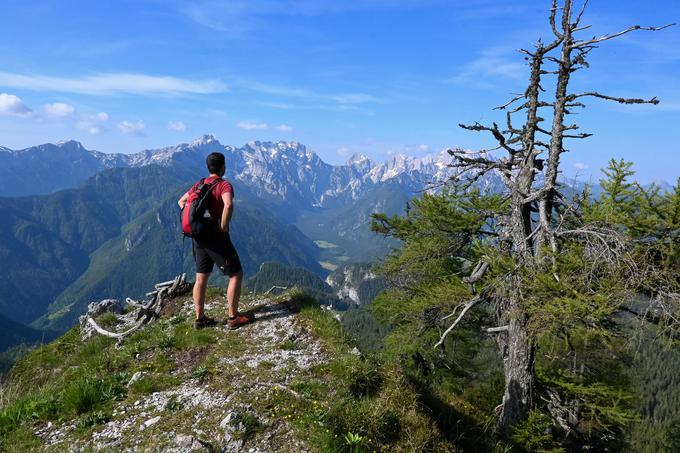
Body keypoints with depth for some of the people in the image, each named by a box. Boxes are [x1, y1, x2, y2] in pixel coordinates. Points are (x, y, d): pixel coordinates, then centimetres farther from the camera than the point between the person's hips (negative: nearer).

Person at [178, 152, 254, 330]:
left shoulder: (199, 185, 10)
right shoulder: (224, 185, -13)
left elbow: (181, 201, 20)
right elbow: (228, 205, -34)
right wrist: (224, 227, -22)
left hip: (199, 237, 8)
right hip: (217, 238, -7)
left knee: (201, 278, 13)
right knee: (236, 274, 4)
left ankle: (200, 318, 20)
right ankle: (233, 317, 6)